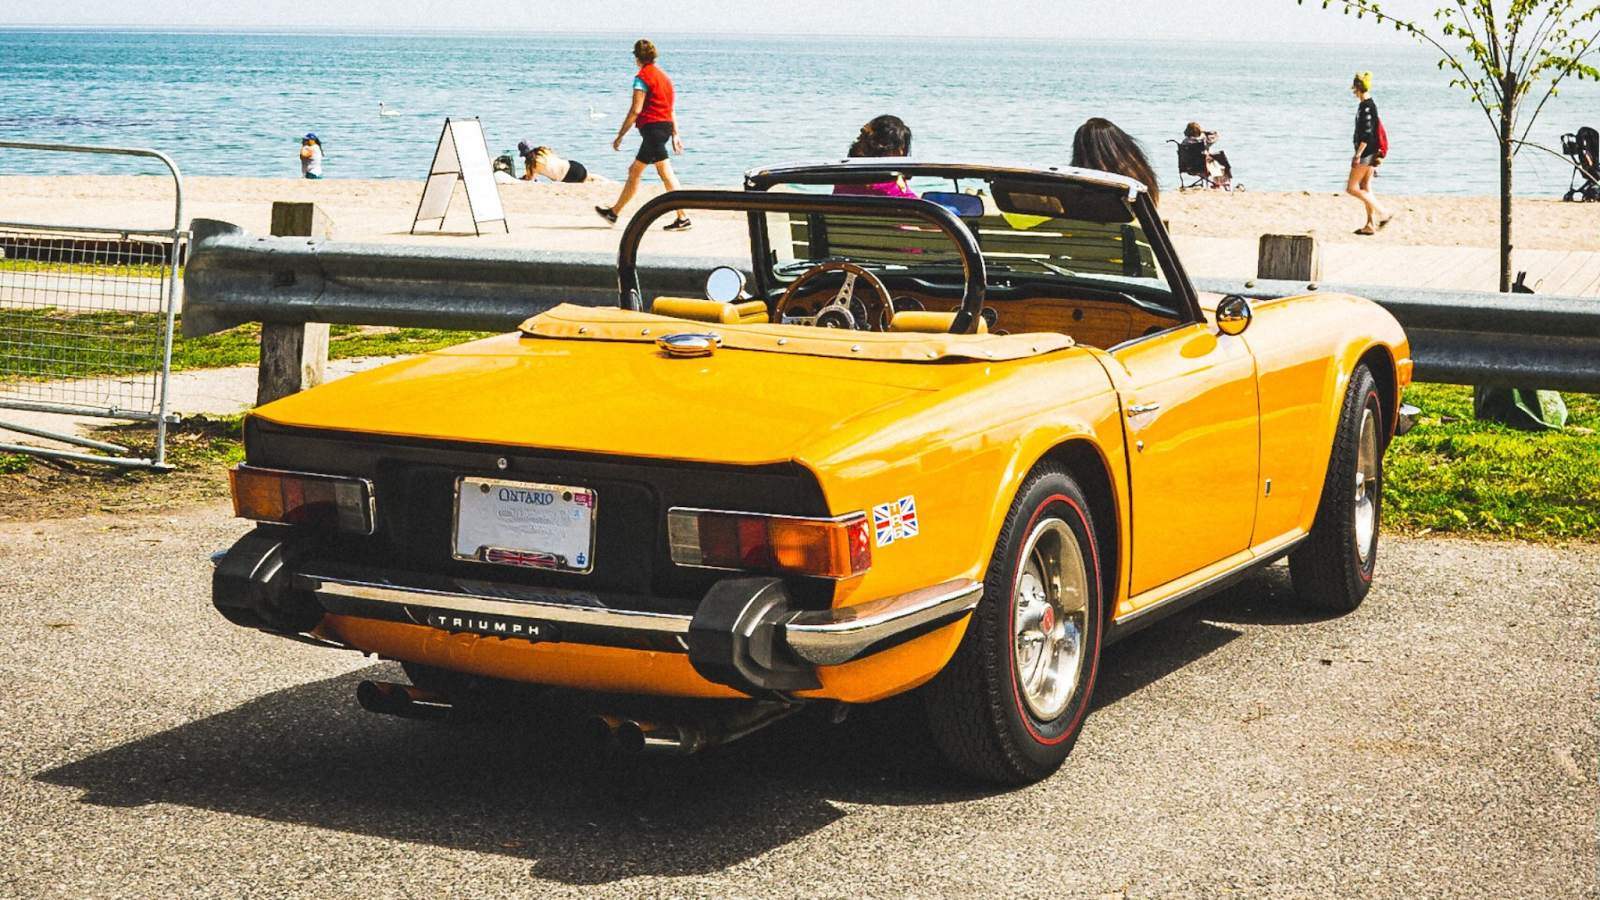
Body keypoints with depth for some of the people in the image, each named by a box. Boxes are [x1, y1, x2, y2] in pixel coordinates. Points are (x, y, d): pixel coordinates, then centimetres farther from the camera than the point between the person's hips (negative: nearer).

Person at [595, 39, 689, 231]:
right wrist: (675, 135, 18)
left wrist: (620, 135, -10)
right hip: (666, 126, 9)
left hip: (652, 127, -9)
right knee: (635, 171, 13)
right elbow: (671, 110, 17)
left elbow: (636, 110, -15)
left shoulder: (643, 77, -10)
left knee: (666, 174, -8)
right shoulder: (663, 75, 17)